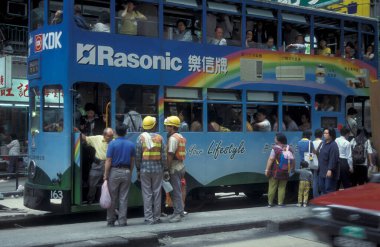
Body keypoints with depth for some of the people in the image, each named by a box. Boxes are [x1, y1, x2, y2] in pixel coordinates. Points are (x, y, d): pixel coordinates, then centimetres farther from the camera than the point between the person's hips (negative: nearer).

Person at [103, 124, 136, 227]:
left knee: (112, 198, 4)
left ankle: (111, 221, 9)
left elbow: (108, 161, -9)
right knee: (124, 198, 5)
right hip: (126, 172, 3)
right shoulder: (131, 144, 5)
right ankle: (122, 221, 6)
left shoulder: (112, 144, -7)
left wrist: (105, 175, -5)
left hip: (114, 172, -3)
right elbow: (132, 161, 8)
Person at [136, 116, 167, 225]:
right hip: (157, 169, 1)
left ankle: (149, 218, 2)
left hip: (145, 169, -1)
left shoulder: (141, 137, -2)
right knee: (157, 193, 8)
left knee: (147, 194, 2)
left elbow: (138, 155, -4)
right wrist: (166, 170, 7)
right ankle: (156, 217, 13)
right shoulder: (159, 137, 1)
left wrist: (138, 170, 4)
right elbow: (163, 155, 1)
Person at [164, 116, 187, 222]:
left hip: (175, 168, -10)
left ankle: (177, 213, -2)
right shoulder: (181, 137, 15)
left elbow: (170, 156, -21)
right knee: (177, 190, 16)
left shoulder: (173, 138, -15)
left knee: (176, 191, -5)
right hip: (181, 166, 10)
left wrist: (167, 170, -19)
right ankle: (180, 211, 23)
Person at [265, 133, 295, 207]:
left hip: (275, 171, -4)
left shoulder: (275, 149, -13)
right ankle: (280, 203, 6)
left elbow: (270, 160, -15)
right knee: (282, 187, 9)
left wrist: (267, 170, -11)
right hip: (285, 172, 4)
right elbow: (292, 160, 11)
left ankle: (270, 203, 7)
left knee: (272, 187, 4)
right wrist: (292, 167, 27)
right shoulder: (289, 149, 5)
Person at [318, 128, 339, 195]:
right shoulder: (324, 143, 13)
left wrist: (330, 170, -25)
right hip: (322, 171, 9)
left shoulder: (333, 145, -15)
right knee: (322, 188, 14)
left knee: (329, 189, -7)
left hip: (329, 172, -9)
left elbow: (333, 159, -21)